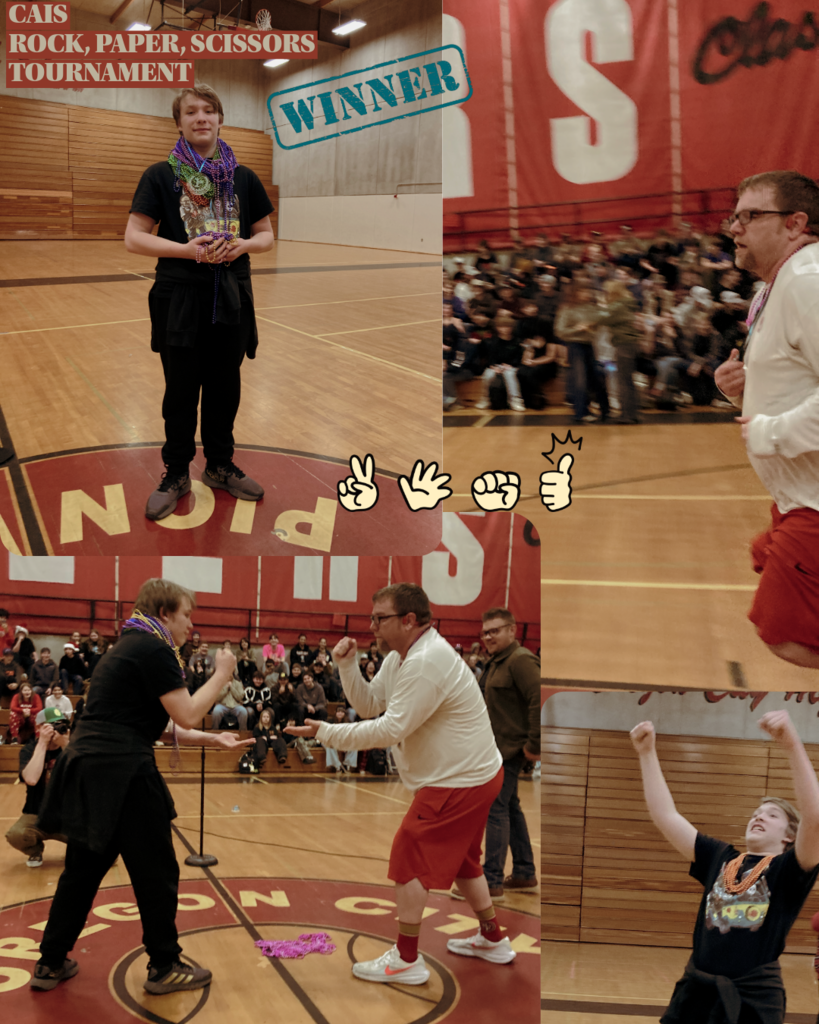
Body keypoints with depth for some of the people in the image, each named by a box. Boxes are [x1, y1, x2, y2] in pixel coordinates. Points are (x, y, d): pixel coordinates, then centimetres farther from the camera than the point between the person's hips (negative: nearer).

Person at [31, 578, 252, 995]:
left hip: (88, 768, 10)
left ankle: (51, 963, 25)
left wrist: (211, 740, 17)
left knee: (84, 868, 18)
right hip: (121, 772, -10)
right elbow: (187, 715, -14)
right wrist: (222, 675, -2)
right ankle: (165, 967, 15)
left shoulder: (128, 646, 20)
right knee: (156, 871, 4)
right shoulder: (154, 650, -11)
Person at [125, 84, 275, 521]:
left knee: (224, 386, 11)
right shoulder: (161, 175, -1)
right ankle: (176, 475, 17)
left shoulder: (242, 177, 8)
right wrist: (187, 249, -19)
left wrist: (241, 245, -11)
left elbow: (266, 235, 12)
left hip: (231, 296, 3)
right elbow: (134, 238, -5)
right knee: (181, 388, 4)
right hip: (180, 297, -3)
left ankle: (220, 465, 28)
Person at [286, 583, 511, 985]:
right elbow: (370, 705, 9)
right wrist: (347, 666, -7)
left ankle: (406, 960, 7)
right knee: (460, 858, 23)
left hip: (459, 782, -10)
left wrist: (325, 733, -23)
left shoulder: (426, 663, -26)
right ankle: (493, 940, 38)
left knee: (409, 857, -2)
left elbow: (391, 729, -27)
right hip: (473, 773, 10)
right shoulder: (400, 656, 7)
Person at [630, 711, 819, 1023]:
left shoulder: (789, 869, -1)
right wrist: (647, 752, 5)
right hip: (696, 993, 4)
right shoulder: (719, 858, 11)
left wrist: (792, 746, -32)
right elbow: (665, 816, 11)